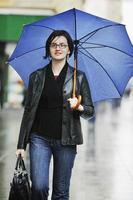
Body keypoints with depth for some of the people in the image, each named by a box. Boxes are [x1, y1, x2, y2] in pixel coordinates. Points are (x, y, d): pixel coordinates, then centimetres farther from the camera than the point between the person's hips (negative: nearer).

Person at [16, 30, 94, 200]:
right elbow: (29, 111, 9)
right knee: (39, 186, -13)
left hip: (65, 140, 0)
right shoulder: (37, 77, 7)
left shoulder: (79, 77, 5)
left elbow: (90, 111, 6)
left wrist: (79, 107, -18)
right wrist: (21, 144, 6)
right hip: (40, 138, 0)